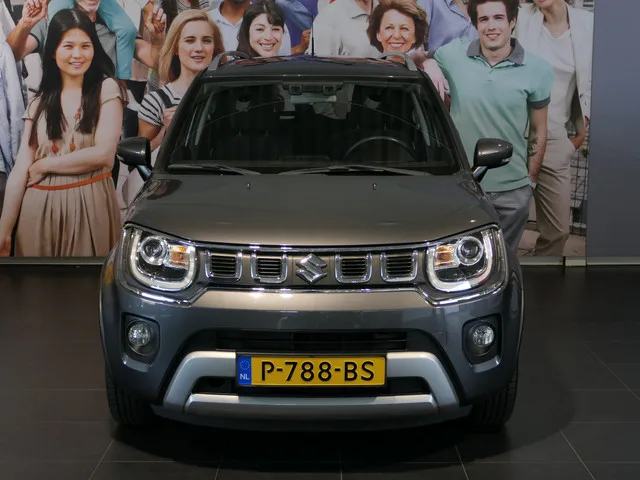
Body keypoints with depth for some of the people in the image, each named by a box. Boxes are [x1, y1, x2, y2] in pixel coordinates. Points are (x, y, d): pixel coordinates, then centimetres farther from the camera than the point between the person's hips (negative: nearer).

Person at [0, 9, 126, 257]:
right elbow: (21, 168, 4)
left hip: (90, 205, -3)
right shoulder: (39, 101, 8)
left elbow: (103, 153, -11)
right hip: (39, 209, 3)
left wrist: (43, 165, -4)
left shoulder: (107, 89, -1)